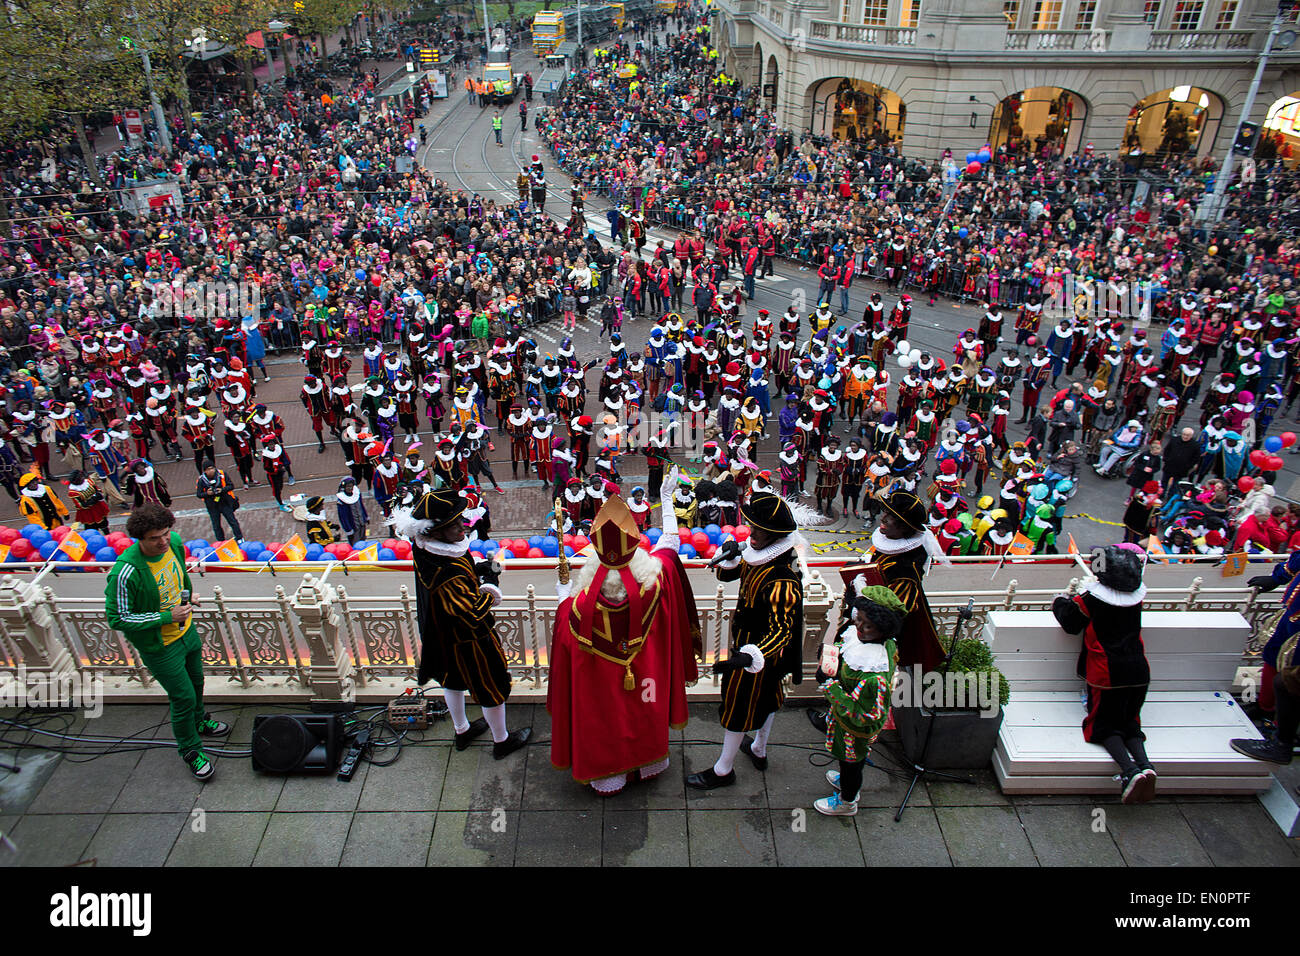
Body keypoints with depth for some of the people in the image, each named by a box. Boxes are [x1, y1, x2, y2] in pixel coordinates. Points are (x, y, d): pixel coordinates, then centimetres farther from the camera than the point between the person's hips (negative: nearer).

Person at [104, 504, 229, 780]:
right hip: (159, 646, -6)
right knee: (183, 696, 7)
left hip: (187, 630, 7)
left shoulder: (174, 542, -14)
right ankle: (190, 749, 32)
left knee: (195, 681, 28)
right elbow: (117, 618, -25)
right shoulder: (125, 572, -34)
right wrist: (166, 617, -29)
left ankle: (198, 721, 56)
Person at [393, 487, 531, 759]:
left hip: (442, 635, 8)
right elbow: (475, 615, -40)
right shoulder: (447, 573, -42)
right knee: (492, 688, 16)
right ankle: (501, 740, 39)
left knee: (453, 680, 30)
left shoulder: (422, 548, -17)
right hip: (468, 641, -8)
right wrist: (490, 585, -23)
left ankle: (462, 731, 55)